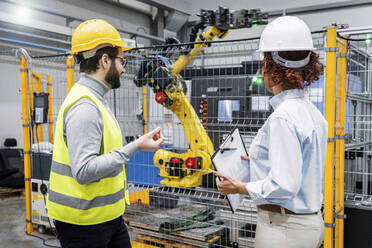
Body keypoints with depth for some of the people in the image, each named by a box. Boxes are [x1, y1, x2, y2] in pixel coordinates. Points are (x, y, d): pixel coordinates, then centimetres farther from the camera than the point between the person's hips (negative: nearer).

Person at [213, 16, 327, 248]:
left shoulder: (283, 118, -23)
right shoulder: (313, 112, 6)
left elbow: (284, 185, -25)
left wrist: (239, 187, -12)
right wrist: (259, 161, 21)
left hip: (284, 227, -9)